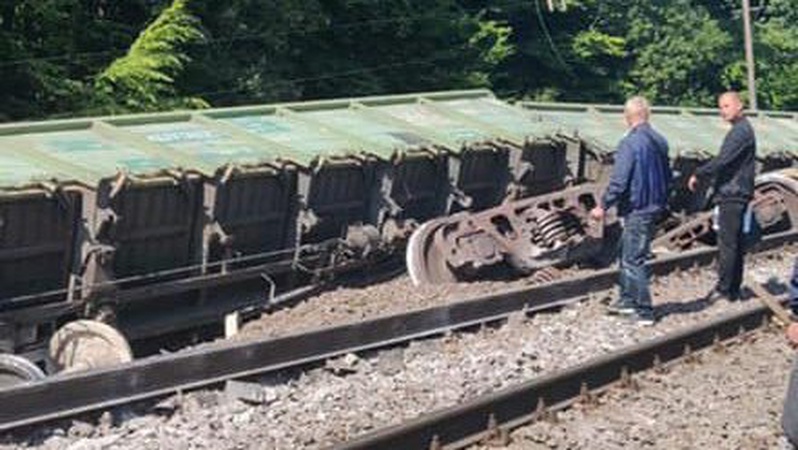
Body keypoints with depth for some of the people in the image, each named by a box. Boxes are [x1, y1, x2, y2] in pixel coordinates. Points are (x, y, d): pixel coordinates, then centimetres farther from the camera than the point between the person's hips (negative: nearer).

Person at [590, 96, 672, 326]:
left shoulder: (630, 143, -19)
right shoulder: (660, 142, 6)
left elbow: (619, 181, -21)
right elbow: (667, 176, 16)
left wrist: (603, 206, -11)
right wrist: (661, 201, 28)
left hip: (636, 210, -8)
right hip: (654, 207, 8)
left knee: (634, 260, -1)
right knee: (627, 252, 21)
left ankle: (644, 311, 2)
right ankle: (627, 299, 29)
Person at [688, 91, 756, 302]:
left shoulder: (741, 131, -15)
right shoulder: (740, 130, 17)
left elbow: (722, 160, -22)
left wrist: (698, 175, -13)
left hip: (733, 195, -11)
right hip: (732, 194, 11)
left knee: (727, 243, -8)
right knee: (735, 243, 13)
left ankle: (724, 288, -6)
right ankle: (733, 289, 18)